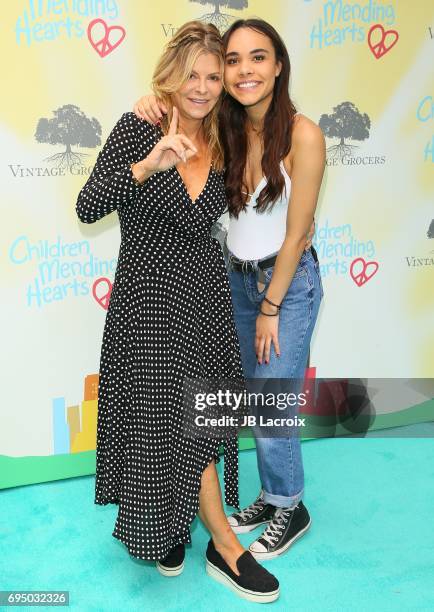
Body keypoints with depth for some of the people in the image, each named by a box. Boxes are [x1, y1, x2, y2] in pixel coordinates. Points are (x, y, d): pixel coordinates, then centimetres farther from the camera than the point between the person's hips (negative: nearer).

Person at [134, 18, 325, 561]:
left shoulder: (302, 134, -19)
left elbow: (296, 234, -16)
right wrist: (151, 108, -15)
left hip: (288, 280, -5)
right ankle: (271, 497, 37)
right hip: (236, 276, 5)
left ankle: (290, 510, 28)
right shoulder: (224, 130, -4)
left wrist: (270, 308, -11)